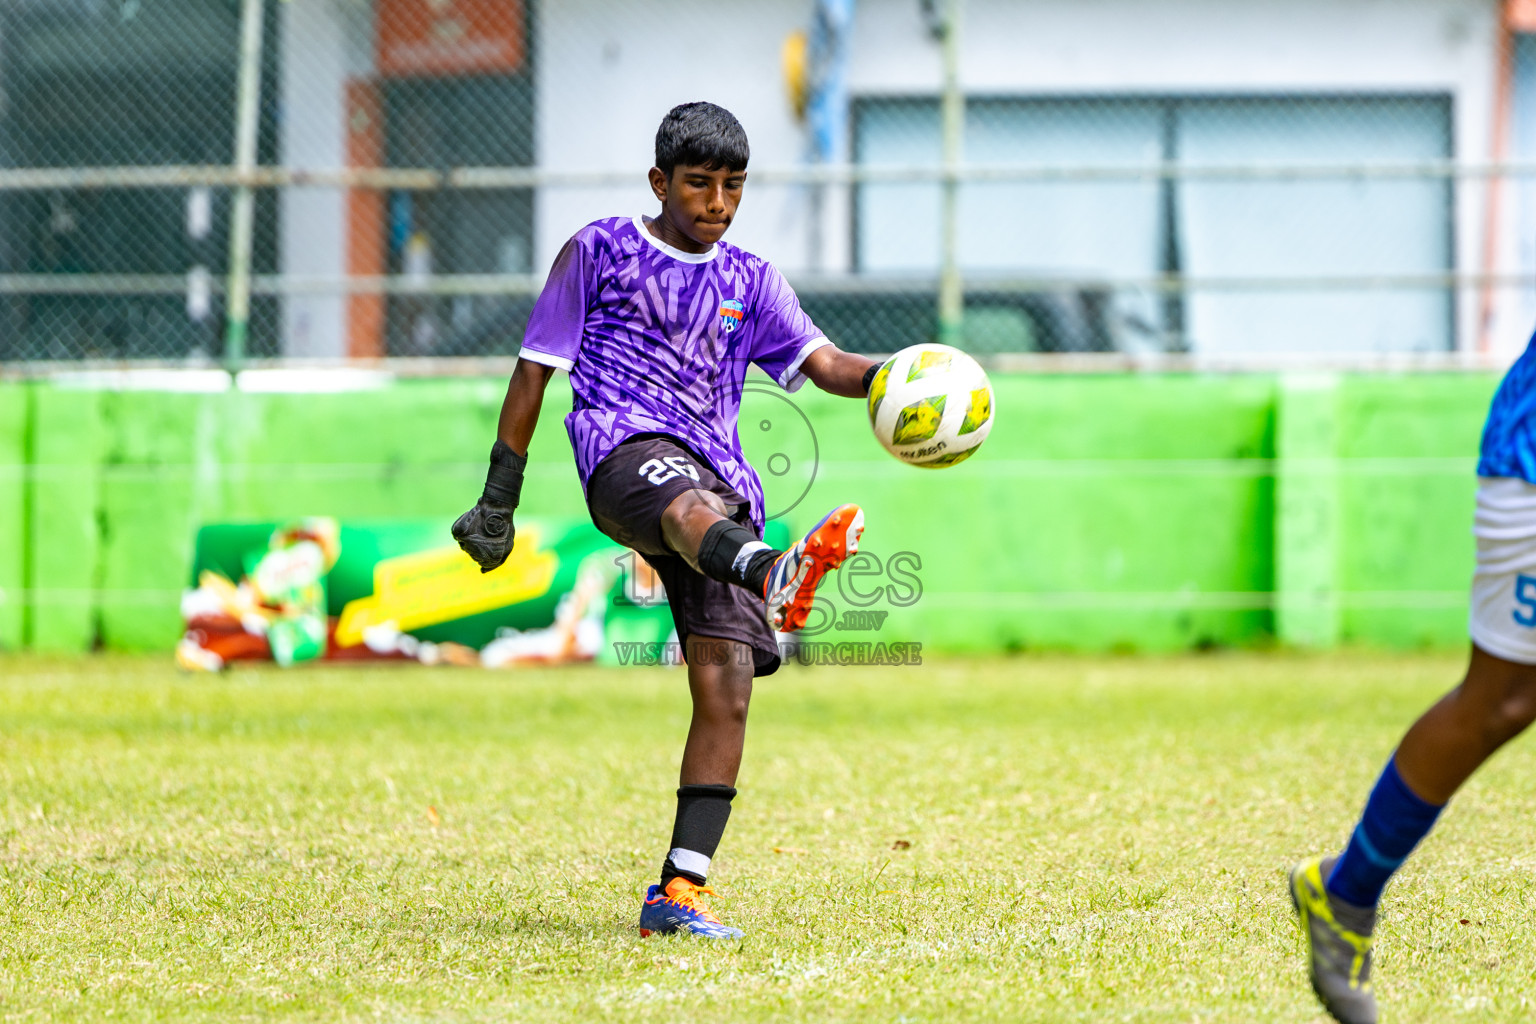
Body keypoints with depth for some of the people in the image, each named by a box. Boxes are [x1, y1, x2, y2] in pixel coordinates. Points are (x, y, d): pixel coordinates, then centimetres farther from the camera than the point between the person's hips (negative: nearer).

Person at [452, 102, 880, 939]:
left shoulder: (750, 282, 22)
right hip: (624, 450, -5)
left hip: (721, 481, 5)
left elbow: (822, 363, 8)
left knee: (727, 683, -10)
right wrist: (499, 498, 12)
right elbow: (535, 369, 15)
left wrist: (887, 379, -15)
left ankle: (679, 890, -7)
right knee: (692, 502, -42)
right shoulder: (600, 251, 14)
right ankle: (775, 579, -79)